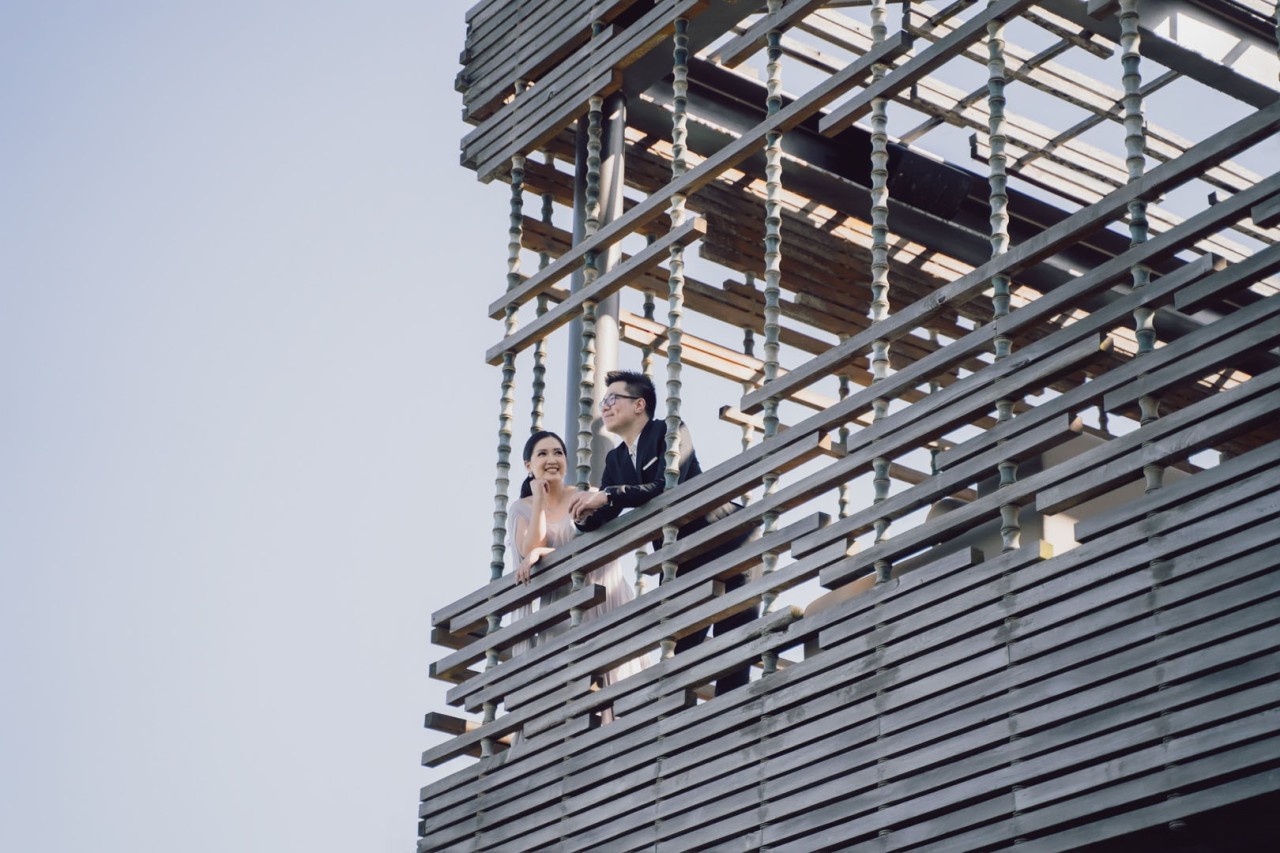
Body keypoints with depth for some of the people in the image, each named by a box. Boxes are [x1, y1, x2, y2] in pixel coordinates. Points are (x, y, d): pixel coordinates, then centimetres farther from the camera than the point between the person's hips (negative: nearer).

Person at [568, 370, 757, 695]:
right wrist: (584, 513, -18)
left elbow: (669, 484, -23)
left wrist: (607, 496, -30)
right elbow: (602, 516, 7)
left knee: (731, 632, -11)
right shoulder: (615, 459, 13)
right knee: (677, 646, 2)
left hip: (719, 541, -7)